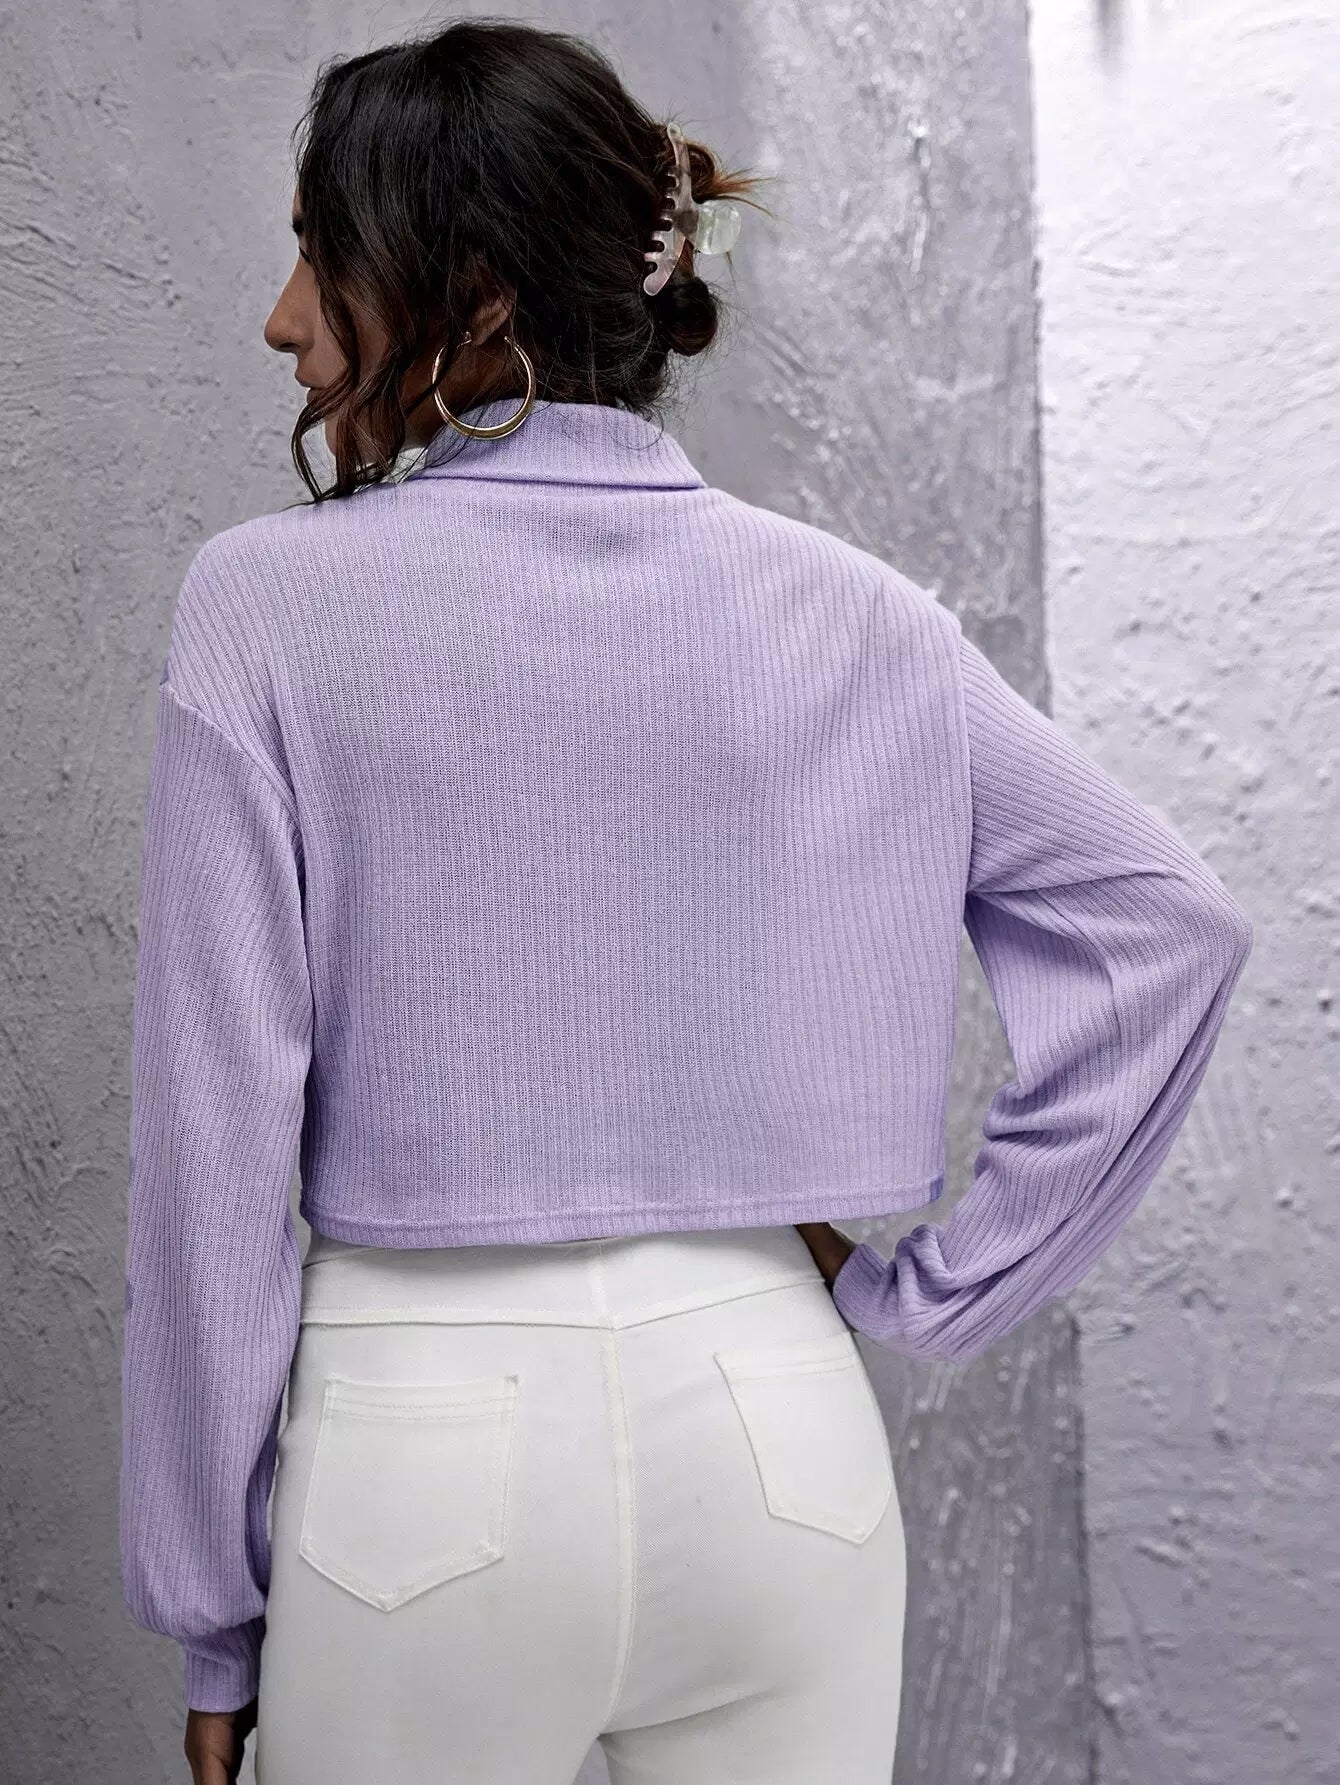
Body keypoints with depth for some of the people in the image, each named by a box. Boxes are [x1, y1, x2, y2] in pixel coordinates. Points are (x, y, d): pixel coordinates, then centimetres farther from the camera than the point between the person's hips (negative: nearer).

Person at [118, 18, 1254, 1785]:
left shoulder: (272, 606, -9)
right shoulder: (838, 612, 0)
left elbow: (218, 1131, -8)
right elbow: (1168, 923, -1)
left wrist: (214, 1610, 0)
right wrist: (924, 1290, 3)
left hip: (420, 1433, -2)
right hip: (774, 1431, 3)